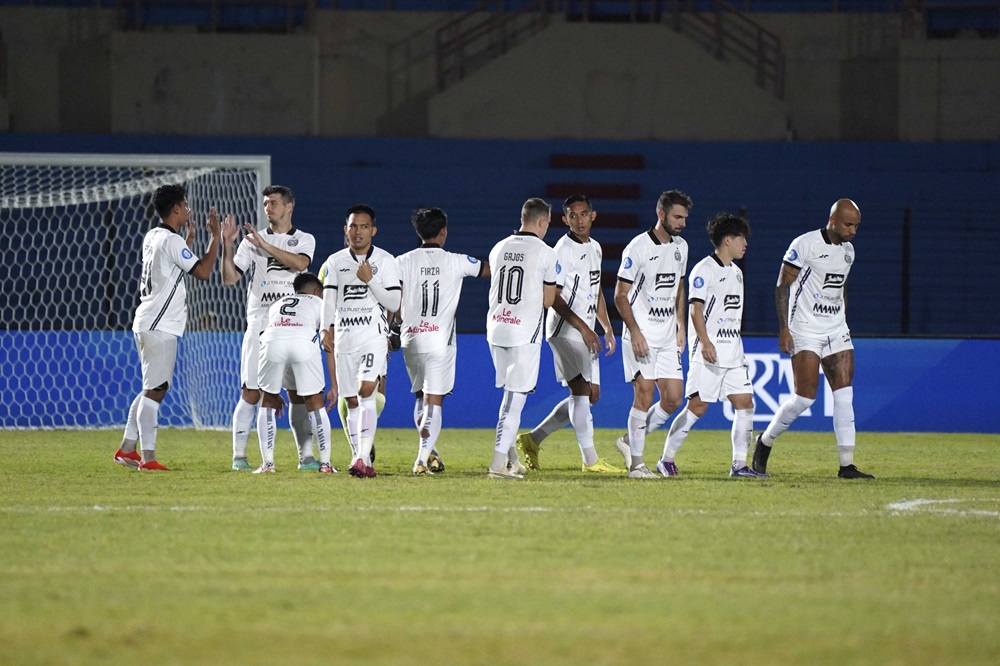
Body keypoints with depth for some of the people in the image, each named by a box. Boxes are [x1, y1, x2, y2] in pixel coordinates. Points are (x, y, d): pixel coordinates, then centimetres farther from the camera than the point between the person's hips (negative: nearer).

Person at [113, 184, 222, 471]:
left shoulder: (153, 237, 16)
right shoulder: (171, 241, -13)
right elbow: (203, 272, -15)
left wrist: (189, 240, 31)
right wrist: (215, 237, -7)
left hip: (147, 324, 10)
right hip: (159, 327, -10)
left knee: (151, 390, 17)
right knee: (155, 391, -10)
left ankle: (127, 449, 18)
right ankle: (148, 457, -12)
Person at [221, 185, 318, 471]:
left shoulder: (304, 240, 10)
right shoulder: (252, 241, 10)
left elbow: (300, 263, -13)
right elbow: (229, 278, 4)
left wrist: (265, 246, -16)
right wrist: (227, 245, -8)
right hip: (259, 326, 0)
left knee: (298, 393, 1)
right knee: (251, 392, -6)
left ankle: (305, 455, 5)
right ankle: (239, 455, -3)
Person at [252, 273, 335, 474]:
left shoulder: (276, 305, 39)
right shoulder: (319, 303, 31)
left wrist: (274, 394, 44)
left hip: (271, 341, 2)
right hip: (304, 342, -2)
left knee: (267, 402, 19)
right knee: (315, 403, 13)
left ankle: (267, 463, 14)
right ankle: (325, 463, 12)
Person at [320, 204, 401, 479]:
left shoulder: (385, 261, 4)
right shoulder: (335, 262, 10)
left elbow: (393, 303, 0)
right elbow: (328, 300, 4)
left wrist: (370, 280, -11)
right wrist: (327, 330, -12)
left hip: (374, 335, -3)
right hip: (344, 337, 3)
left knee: (366, 392, -20)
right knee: (352, 401, 4)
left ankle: (363, 457, -24)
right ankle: (360, 459, 9)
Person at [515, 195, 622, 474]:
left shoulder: (594, 248, 14)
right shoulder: (563, 250, -12)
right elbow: (553, 297, -16)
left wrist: (607, 329, 19)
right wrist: (584, 328, -18)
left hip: (585, 333, 9)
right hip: (566, 330, -9)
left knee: (591, 395, 9)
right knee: (581, 389, -13)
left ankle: (533, 439, 16)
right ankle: (590, 459, -13)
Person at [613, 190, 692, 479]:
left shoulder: (681, 247, 11)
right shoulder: (638, 247, -10)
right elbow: (620, 295, -9)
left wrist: (681, 326, 15)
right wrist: (635, 333, -16)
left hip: (668, 337, 7)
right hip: (641, 334, -7)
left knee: (673, 398, 1)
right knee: (645, 395, -11)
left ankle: (629, 440, 19)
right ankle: (636, 463, -5)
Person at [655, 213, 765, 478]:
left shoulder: (736, 272, 19)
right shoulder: (704, 270, -7)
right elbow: (696, 307, -14)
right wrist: (705, 342, -24)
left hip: (733, 352, 8)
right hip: (708, 353, -8)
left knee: (745, 404, -1)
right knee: (697, 406, -8)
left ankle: (739, 465, 0)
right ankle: (667, 459, 1)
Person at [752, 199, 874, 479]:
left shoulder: (847, 250, 12)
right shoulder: (805, 244, -10)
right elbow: (783, 285, -9)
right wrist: (783, 328, -14)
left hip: (836, 330, 7)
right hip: (806, 330, -7)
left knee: (844, 394, -4)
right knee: (805, 397, -10)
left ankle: (847, 464, -4)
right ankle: (765, 441, 14)